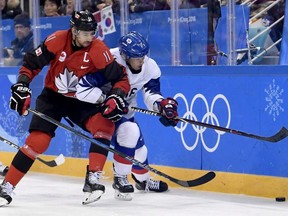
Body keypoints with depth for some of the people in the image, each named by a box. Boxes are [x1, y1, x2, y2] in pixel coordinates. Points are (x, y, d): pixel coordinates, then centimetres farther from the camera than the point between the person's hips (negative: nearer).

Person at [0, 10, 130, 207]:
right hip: (53, 96, -1)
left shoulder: (99, 50, -19)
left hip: (81, 101, 1)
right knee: (37, 140, -16)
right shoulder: (57, 41, -19)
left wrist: (116, 97, -29)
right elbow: (31, 63, -7)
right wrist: (22, 86, -17)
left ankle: (92, 180, -16)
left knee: (105, 124, -24)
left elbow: (121, 78, -12)